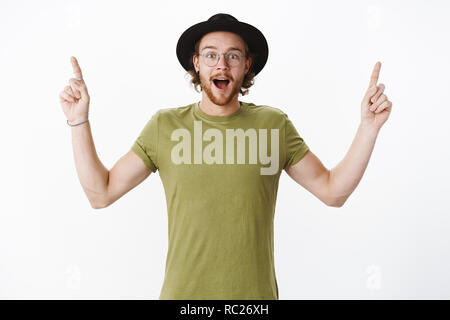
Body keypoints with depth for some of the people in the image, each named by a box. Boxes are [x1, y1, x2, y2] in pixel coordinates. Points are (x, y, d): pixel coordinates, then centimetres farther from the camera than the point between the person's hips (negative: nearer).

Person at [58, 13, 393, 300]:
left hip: (255, 292, 1)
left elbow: (333, 191, 1)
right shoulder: (164, 125, -2)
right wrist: (79, 120, -8)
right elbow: (101, 192, -1)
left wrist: (370, 126, -8)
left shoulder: (274, 124, -2)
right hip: (183, 290, 0)